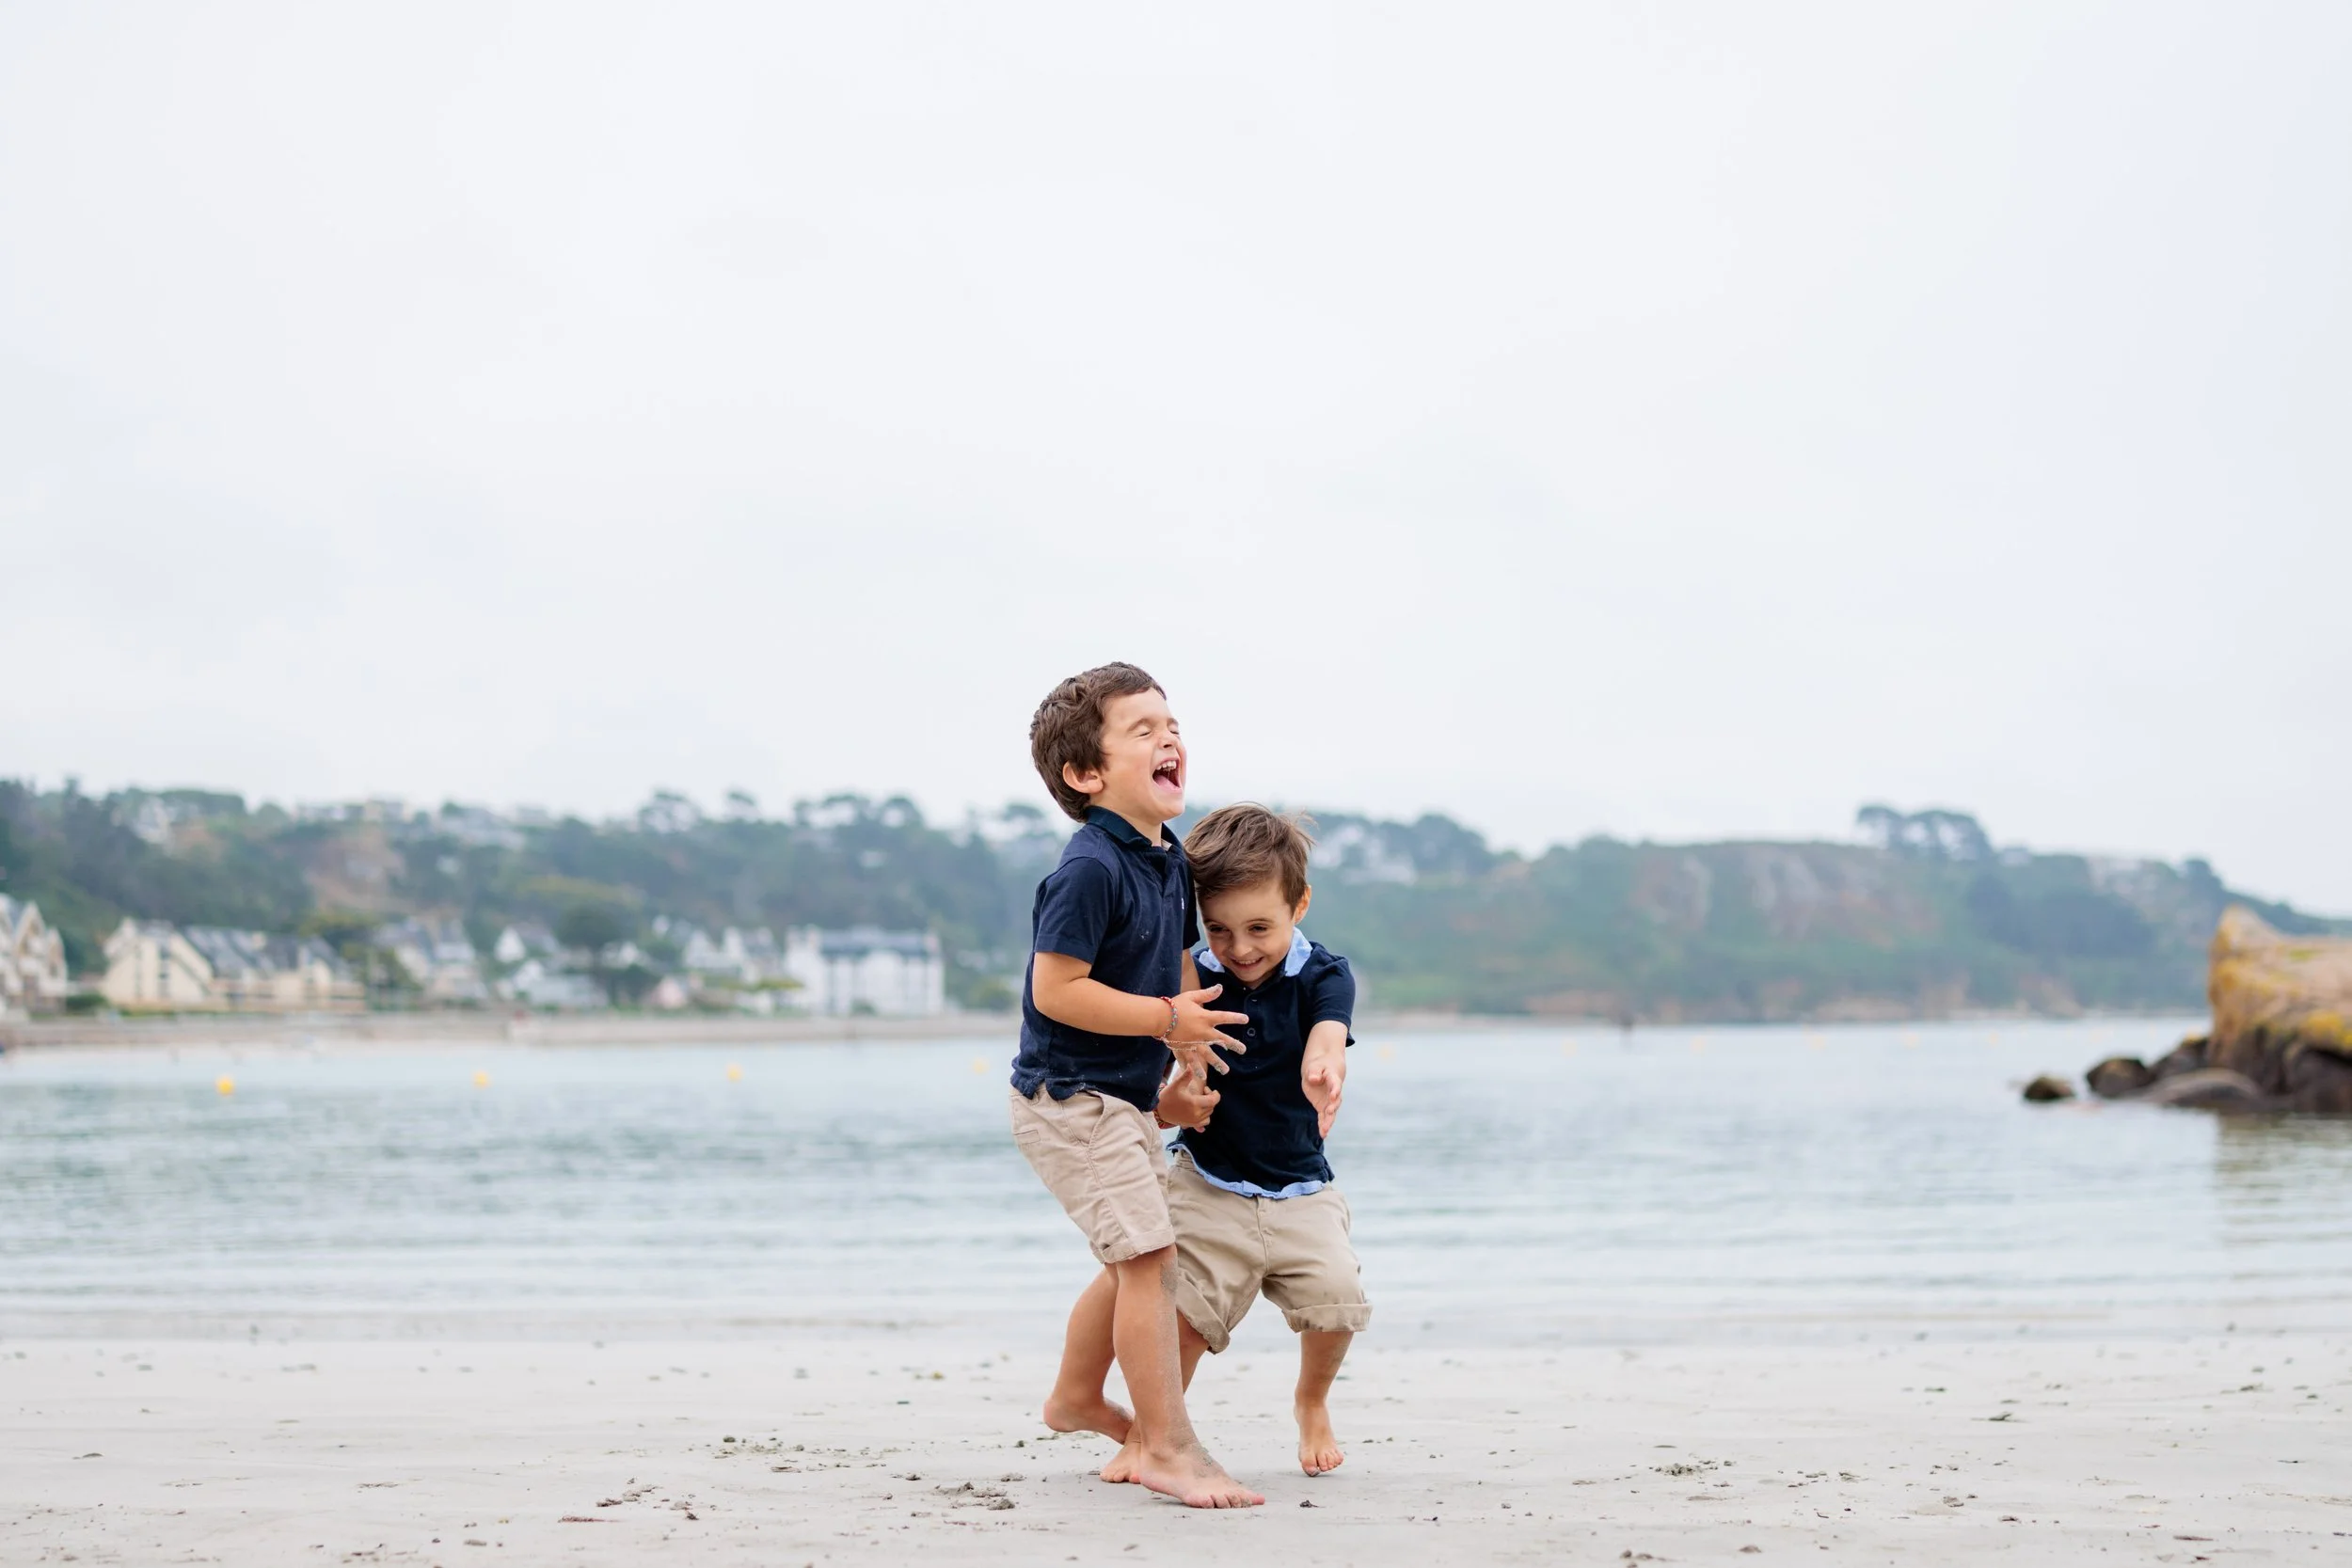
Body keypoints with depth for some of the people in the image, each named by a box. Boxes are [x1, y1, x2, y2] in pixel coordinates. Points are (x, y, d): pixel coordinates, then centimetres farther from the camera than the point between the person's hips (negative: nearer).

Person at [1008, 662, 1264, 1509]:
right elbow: (1054, 990, -25)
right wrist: (1166, 1018, -21)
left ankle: (1076, 1397, 41)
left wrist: (1192, 1038, 4)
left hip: (1122, 1099, 10)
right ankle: (1167, 1448, -4)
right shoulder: (1089, 869, -23)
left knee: (1139, 1259, 21)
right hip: (1068, 1098, -10)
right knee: (1148, 1256, -11)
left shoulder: (1170, 863, 6)